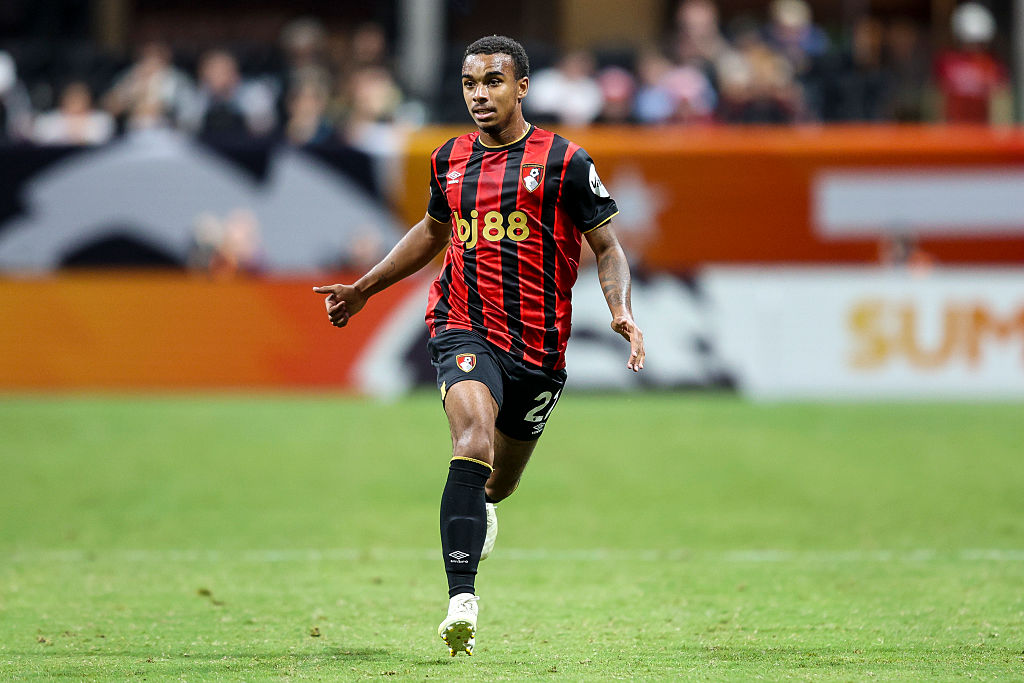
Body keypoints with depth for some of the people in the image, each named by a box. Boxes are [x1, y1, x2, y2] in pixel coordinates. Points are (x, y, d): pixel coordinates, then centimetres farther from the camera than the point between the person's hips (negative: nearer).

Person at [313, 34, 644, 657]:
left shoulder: (564, 161, -3)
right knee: (474, 439, -28)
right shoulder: (451, 160, 9)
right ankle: (462, 600, -35)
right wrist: (364, 289, 27)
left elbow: (608, 248, -1)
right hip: (465, 330, 0)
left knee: (500, 482, 15)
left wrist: (621, 311, -19)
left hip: (539, 346, 0)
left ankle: (482, 503, 56)